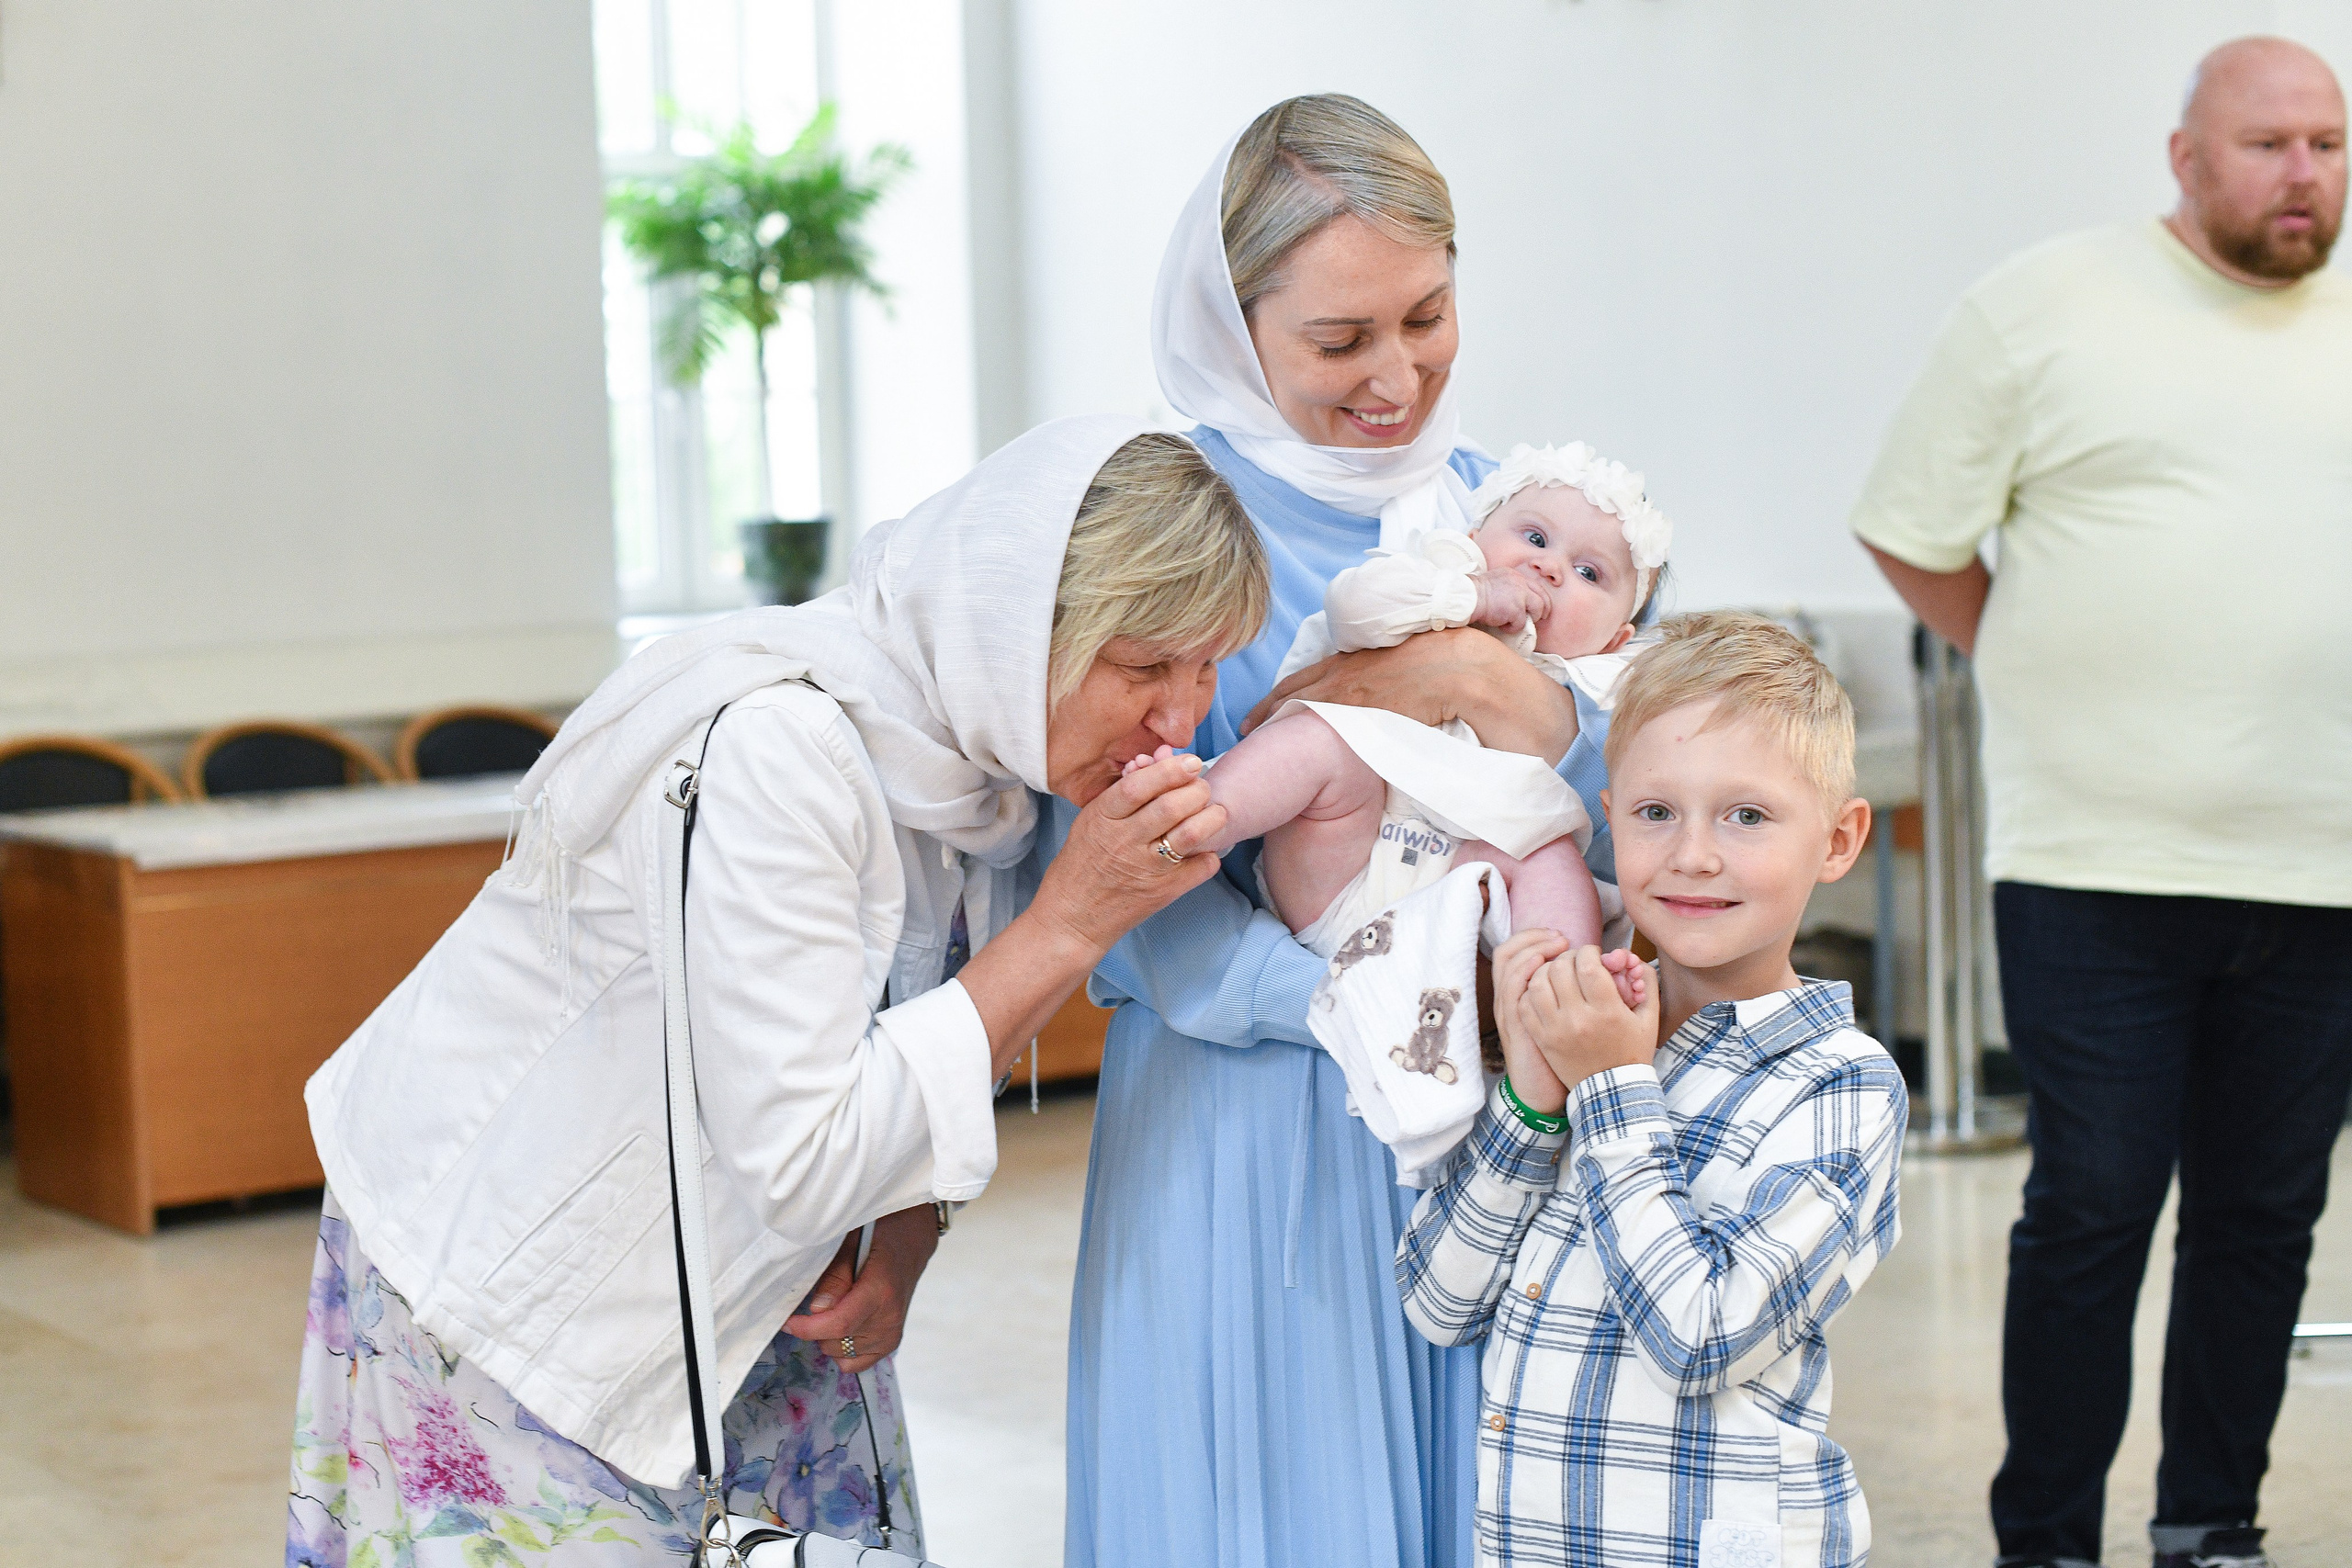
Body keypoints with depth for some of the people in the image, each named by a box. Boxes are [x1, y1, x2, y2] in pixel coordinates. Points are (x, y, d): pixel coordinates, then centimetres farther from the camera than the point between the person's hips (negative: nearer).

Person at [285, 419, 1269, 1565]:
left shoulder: (996, 744, -8)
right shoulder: (773, 747, -32)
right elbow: (803, 1162, -33)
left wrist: (904, 1243, -8)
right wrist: (1070, 925, -32)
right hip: (503, 1278, -7)